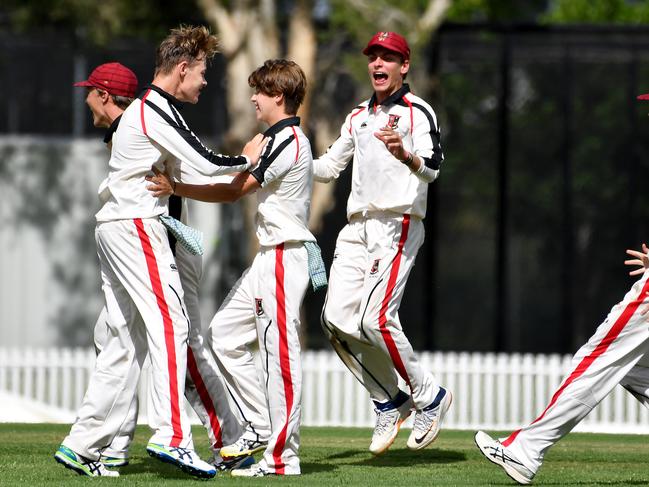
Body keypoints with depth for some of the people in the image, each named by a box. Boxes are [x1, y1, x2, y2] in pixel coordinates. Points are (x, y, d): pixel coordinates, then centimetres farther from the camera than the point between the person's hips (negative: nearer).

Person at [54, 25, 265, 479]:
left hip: (115, 228, 10)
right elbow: (205, 163, -15)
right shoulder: (157, 111, -11)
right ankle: (171, 436, -23)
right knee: (169, 322, -14)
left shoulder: (143, 109, 21)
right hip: (136, 225, -10)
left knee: (126, 338, 9)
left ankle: (83, 445, 7)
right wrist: (248, 158, 1)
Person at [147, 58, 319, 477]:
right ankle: (260, 427, 15)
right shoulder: (282, 139, 17)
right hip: (269, 257, 11)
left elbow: (233, 191, -16)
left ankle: (283, 457, -10)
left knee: (279, 351, -10)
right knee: (225, 333, 12)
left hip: (285, 256, -11)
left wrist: (175, 188, -15)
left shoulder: (289, 141, -15)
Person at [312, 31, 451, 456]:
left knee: (375, 319, -19)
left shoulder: (417, 112, -3)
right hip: (357, 227, 7)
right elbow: (328, 167, 27)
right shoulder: (358, 117, 20)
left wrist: (405, 155, -40)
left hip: (399, 225, -7)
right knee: (338, 320, -4)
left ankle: (430, 396, -1)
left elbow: (433, 169, -18)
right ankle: (390, 401, 10)